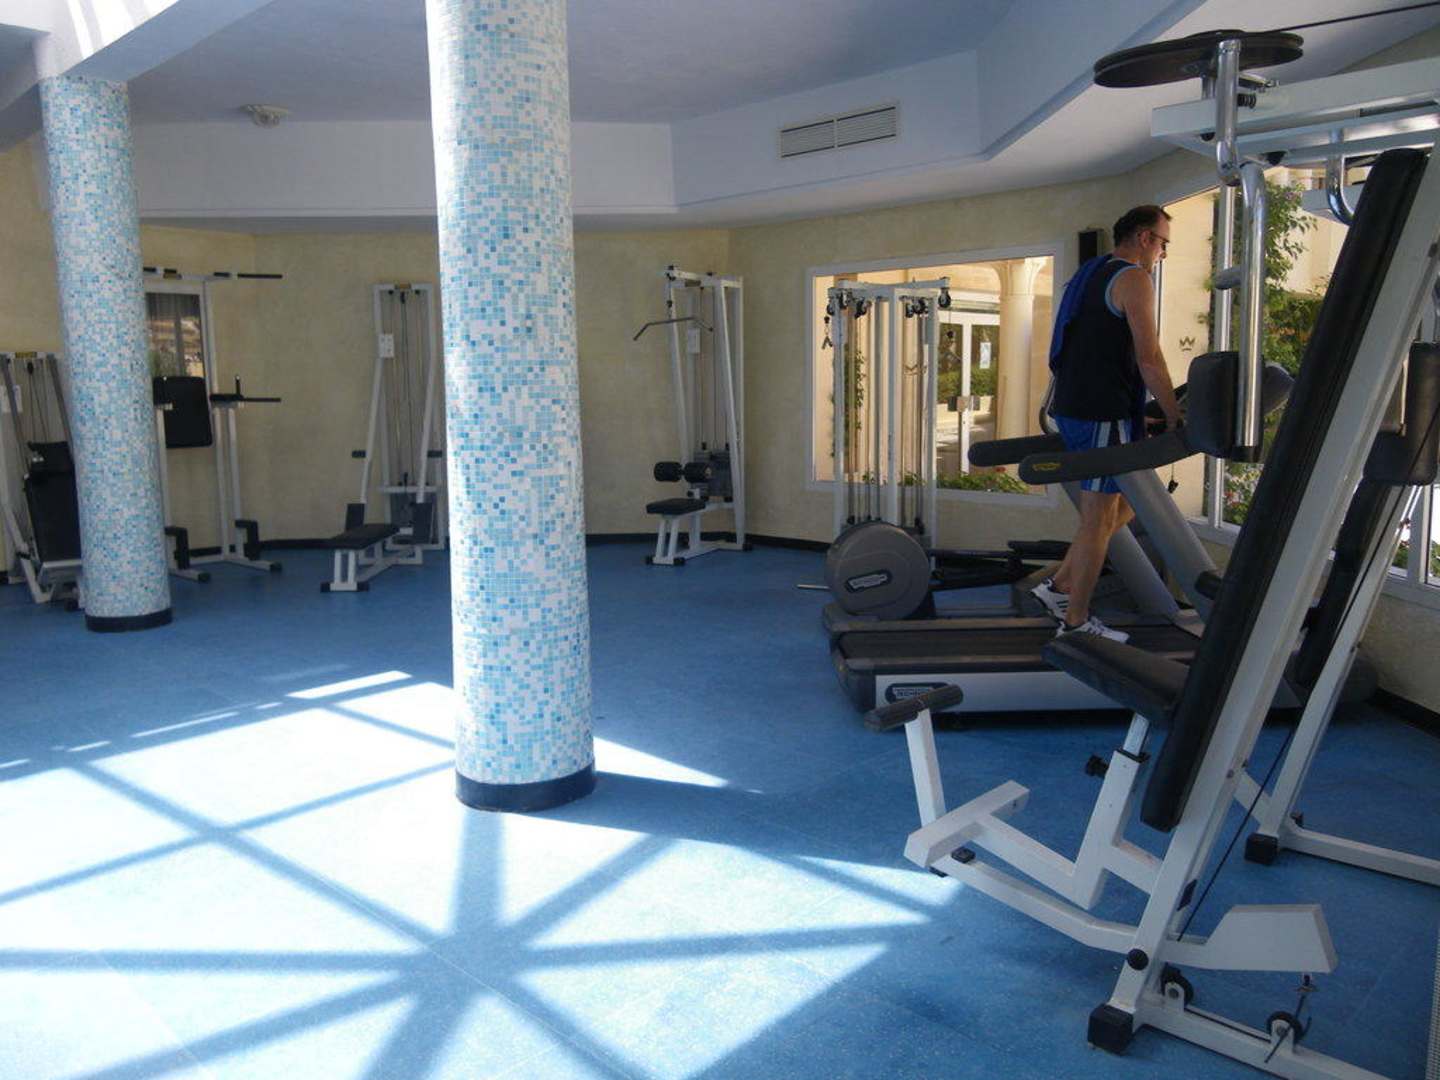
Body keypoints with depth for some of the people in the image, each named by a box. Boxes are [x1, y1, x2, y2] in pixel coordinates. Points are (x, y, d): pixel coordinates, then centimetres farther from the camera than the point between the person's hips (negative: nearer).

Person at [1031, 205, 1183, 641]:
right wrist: (1175, 417, -9)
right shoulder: (1133, 279, -9)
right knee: (1100, 518, -2)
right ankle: (1075, 621, 6)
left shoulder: (1090, 275, 20)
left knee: (1125, 503, 18)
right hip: (1103, 415, -10)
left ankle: (1059, 586, 16)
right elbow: (1149, 359, -16)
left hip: (1073, 407, 10)